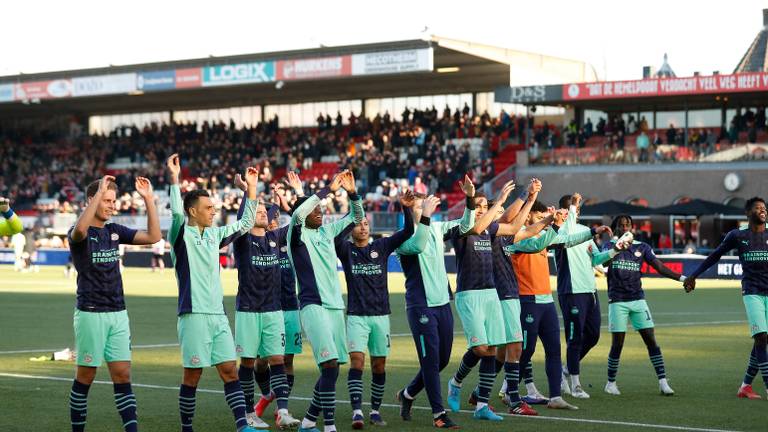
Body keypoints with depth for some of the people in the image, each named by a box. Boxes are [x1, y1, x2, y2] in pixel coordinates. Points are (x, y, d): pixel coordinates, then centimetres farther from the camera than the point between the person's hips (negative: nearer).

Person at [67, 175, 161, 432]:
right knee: (85, 377, 2)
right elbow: (80, 230, -33)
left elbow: (153, 236, 5)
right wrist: (99, 192, -33)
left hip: (118, 314, 5)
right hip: (91, 313, -5)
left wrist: (148, 199, -4)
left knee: (123, 376, 0)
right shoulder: (78, 234, -7)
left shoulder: (114, 231, 11)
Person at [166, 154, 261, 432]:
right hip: (194, 314, -6)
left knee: (230, 370, -1)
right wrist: (174, 179, -30)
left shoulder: (214, 235, 16)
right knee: (192, 375, -1)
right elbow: (177, 214, -24)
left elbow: (245, 224, 23)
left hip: (218, 315, 6)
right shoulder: (182, 234, -4)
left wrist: (251, 188, 16)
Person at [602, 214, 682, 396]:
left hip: (638, 299, 2)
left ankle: (663, 381, -2)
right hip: (617, 301, -2)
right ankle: (611, 383, 14)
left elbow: (660, 267, 3)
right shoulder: (610, 245, 2)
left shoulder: (642, 247, 9)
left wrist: (681, 278, -9)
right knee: (617, 344, -2)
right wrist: (617, 247, -38)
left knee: (651, 340, -4)